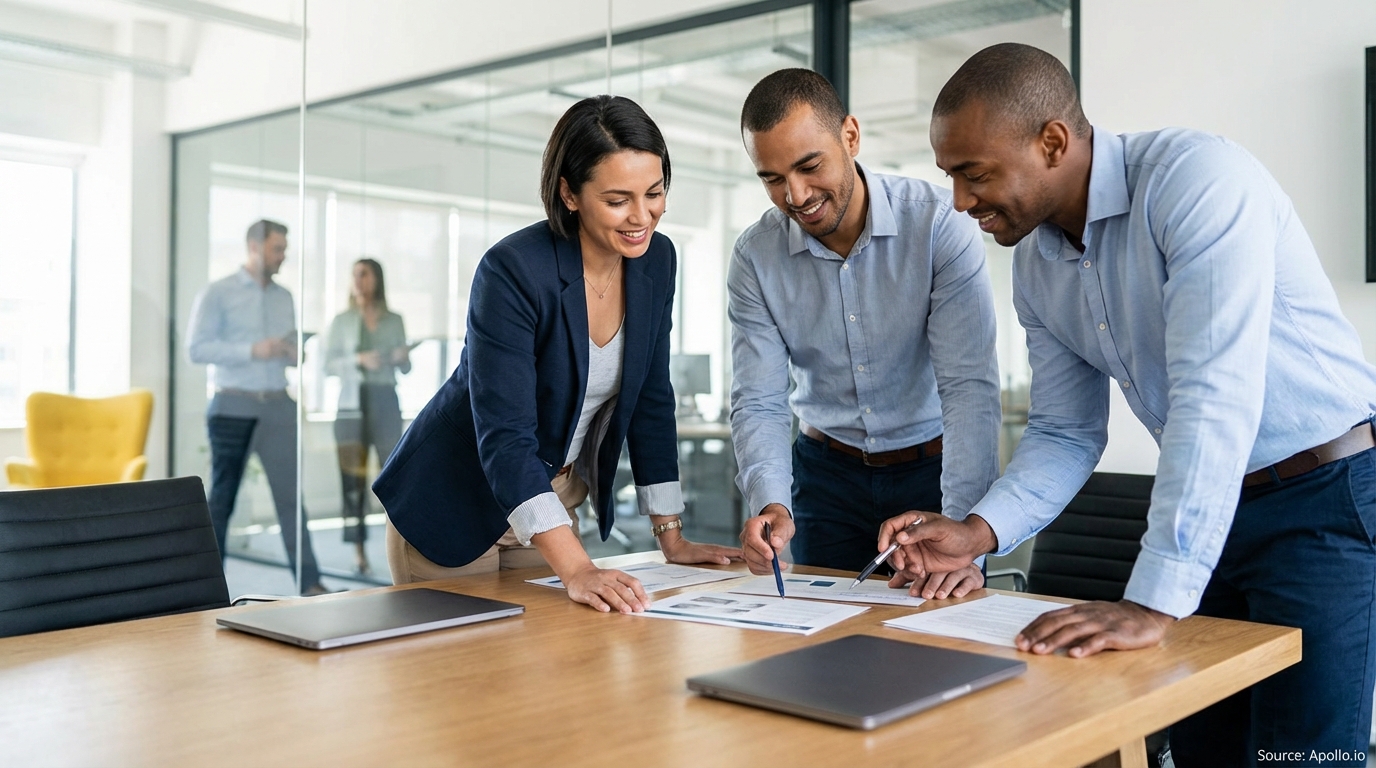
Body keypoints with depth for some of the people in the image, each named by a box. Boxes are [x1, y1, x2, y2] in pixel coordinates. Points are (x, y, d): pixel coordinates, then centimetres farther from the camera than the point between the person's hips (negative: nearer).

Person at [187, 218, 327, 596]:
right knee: (223, 495, 7)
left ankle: (309, 582, -5)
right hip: (233, 406, -3)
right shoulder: (217, 293, -2)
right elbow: (197, 348, -10)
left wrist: (294, 353, -4)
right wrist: (253, 351, -19)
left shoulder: (285, 297, 13)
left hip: (278, 405, 4)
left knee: (290, 493, -3)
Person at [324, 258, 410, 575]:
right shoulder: (341, 320, 6)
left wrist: (403, 357, -11)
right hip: (352, 402, 0)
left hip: (385, 401, 1)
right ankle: (359, 552, 1)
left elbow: (405, 369, 11)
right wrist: (358, 360, -16)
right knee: (353, 479, -3)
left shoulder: (395, 321, 9)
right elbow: (329, 364, 0)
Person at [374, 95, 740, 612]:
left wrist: (671, 537, -1)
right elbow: (504, 436, -32)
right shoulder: (512, 272, -27)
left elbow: (651, 400, 0)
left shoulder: (656, 261, -7)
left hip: (554, 500, 6)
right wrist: (576, 569, -41)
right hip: (456, 509, -5)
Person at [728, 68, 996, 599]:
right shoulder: (755, 256, -9)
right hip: (826, 472, 3)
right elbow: (758, 403, -10)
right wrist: (771, 505, -30)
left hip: (933, 469, -2)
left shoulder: (939, 224, -20)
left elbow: (969, 386, -24)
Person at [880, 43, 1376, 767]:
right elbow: (1066, 434, 7)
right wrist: (976, 532, -10)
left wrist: (1153, 603, -35)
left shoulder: (1199, 179, -23)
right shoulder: (1036, 265, 1)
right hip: (1202, 508, 7)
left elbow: (1214, 399, -32)